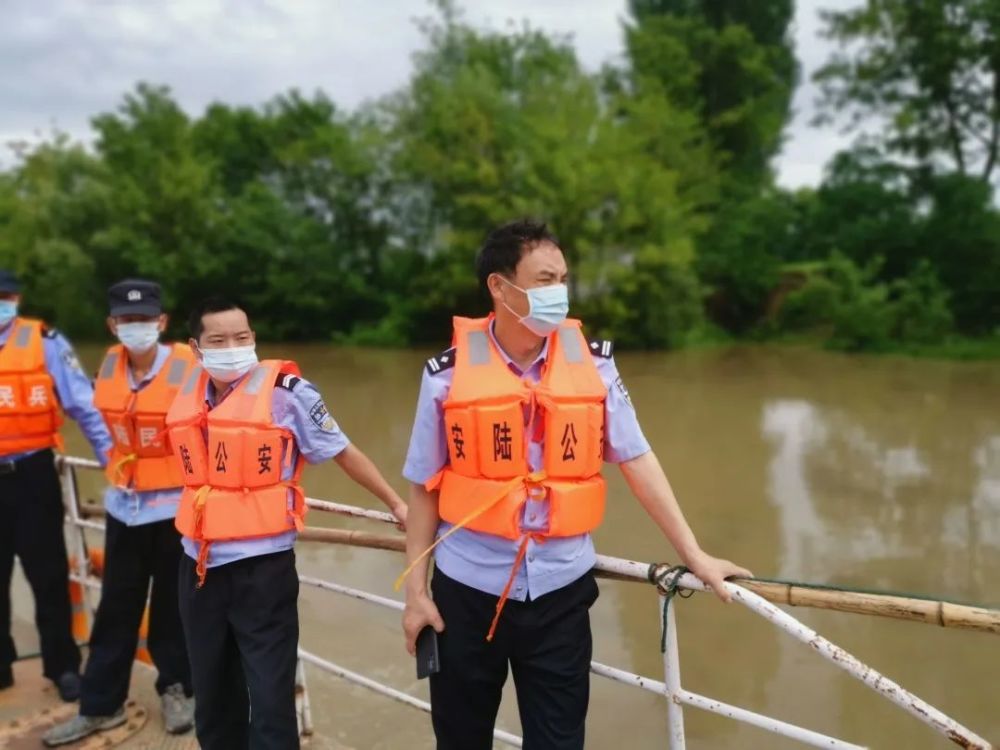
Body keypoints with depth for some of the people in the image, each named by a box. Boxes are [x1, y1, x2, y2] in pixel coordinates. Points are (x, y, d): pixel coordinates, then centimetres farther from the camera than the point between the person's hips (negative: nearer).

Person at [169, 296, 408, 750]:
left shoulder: (285, 390, -12)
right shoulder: (189, 394, 4)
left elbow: (342, 452, -4)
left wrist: (395, 504, 2)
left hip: (262, 565, -5)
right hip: (199, 565, 6)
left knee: (270, 699, 1)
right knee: (212, 699, 20)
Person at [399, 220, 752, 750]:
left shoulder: (594, 362, -4)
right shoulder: (449, 373, -7)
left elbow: (637, 461, -1)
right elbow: (425, 489, 0)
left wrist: (694, 555, -3)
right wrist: (416, 590, 1)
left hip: (560, 591, 0)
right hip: (467, 589, 0)